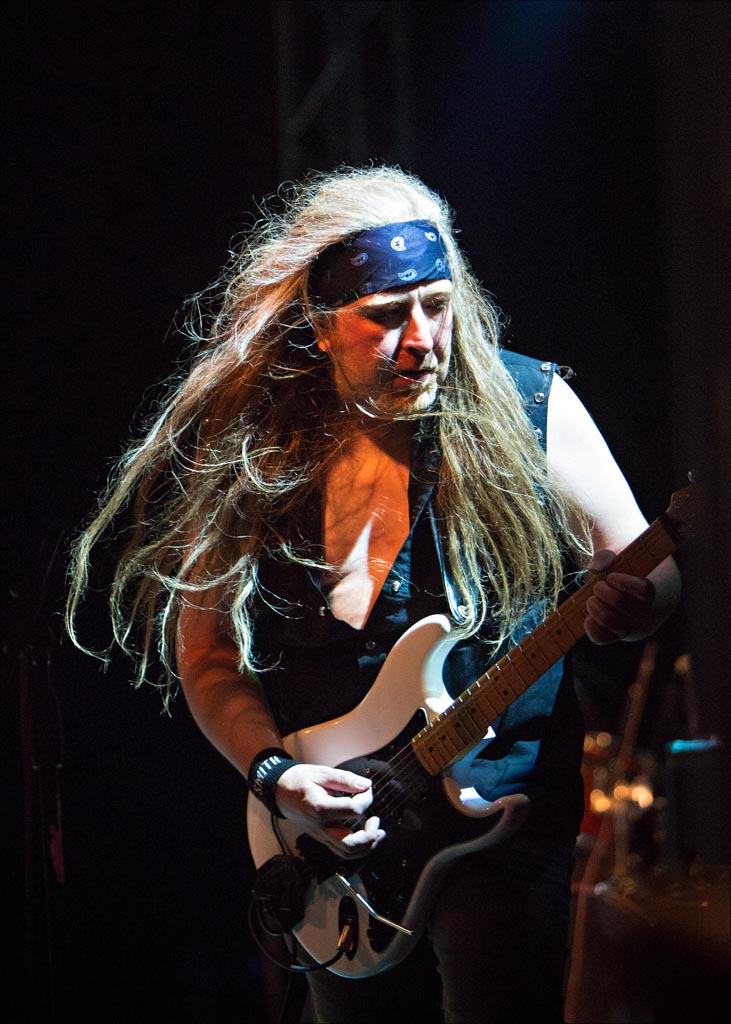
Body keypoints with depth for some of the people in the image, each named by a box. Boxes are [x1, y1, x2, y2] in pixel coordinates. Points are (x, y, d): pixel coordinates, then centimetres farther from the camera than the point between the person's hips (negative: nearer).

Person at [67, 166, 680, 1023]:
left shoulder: (526, 411, -6)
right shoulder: (243, 452, -3)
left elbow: (644, 567, 1)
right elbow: (203, 653, 2)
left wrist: (631, 603, -23)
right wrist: (273, 775, -14)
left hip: (500, 807, -2)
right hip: (321, 825, 3)